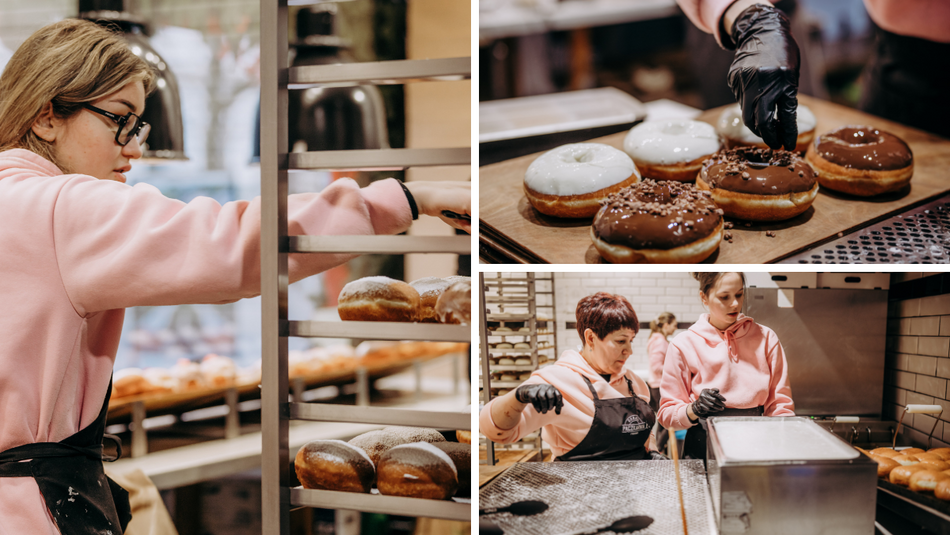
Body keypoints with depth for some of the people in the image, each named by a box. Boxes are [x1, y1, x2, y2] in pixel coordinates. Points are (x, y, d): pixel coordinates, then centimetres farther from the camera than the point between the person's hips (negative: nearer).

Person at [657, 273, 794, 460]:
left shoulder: (766, 338, 10)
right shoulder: (684, 344, 4)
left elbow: (780, 404, 10)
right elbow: (667, 413, 5)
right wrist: (694, 409, -16)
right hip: (704, 448, -1)